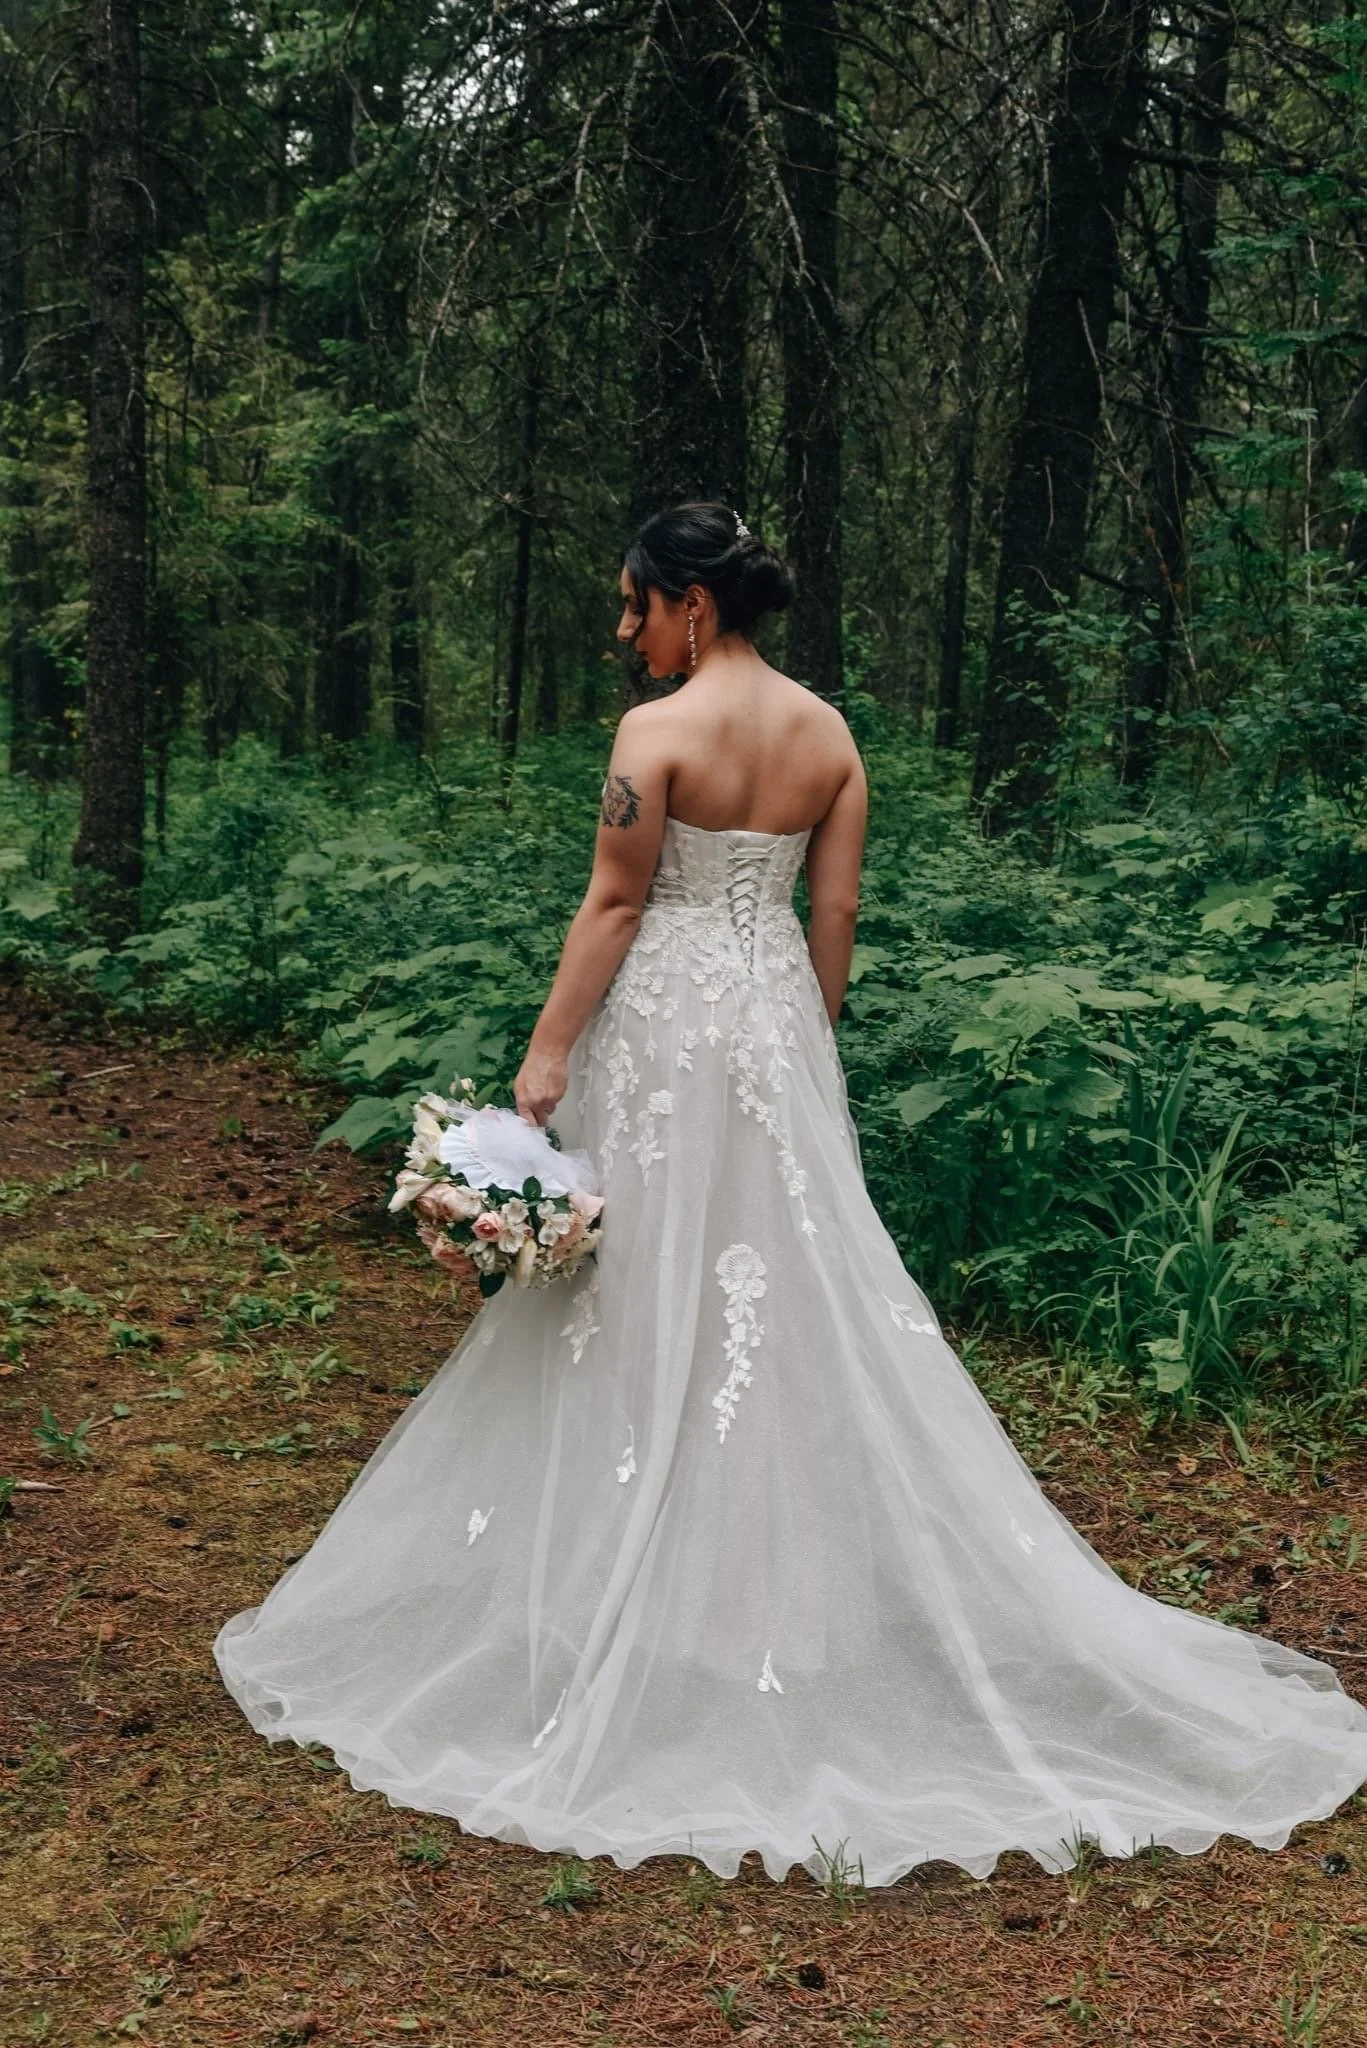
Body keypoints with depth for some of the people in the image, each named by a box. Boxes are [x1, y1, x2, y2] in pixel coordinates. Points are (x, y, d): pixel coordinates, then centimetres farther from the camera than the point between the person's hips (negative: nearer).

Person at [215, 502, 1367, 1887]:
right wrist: (804, 1046, 15)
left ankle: (642, 1598, 13)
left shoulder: (657, 729, -12)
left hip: (664, 1018, -6)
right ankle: (795, 1592, 20)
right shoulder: (829, 734, 5)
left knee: (651, 1292, 3)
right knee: (799, 1286, 12)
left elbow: (614, 902, -14)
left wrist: (548, 1052, -10)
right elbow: (836, 912, 7)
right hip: (777, 1013, 6)